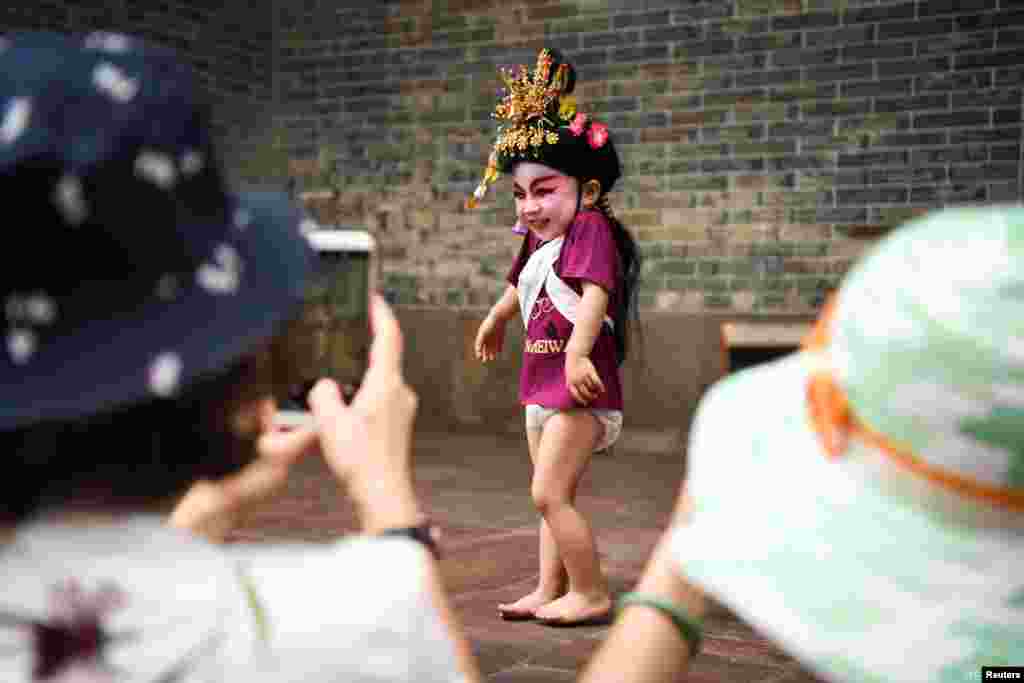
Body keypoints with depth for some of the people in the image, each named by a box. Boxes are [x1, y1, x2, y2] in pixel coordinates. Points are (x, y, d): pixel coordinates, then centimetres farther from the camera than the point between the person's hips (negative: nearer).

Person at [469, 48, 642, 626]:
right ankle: (550, 590, 22)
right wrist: (493, 323, 49)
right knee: (555, 497, 14)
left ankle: (591, 593, -1)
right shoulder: (539, 240, 13)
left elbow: (595, 294, -27)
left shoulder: (590, 228, -13)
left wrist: (577, 352, -41)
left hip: (580, 389, -9)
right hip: (542, 385, 9)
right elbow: (520, 287, 32)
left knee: (549, 493, -13)